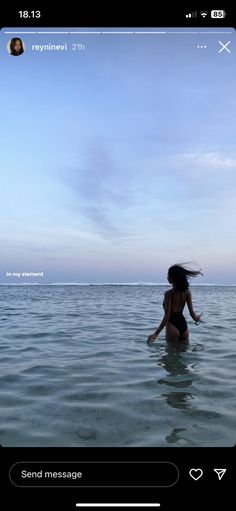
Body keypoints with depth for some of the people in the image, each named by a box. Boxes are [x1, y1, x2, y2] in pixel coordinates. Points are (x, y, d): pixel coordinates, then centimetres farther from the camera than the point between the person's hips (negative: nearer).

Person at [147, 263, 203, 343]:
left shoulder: (169, 294, -16)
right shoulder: (187, 292, -1)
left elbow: (167, 316, -18)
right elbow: (192, 312, 3)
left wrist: (156, 334, -16)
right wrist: (196, 318, 28)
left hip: (172, 326, -6)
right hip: (184, 325, 6)